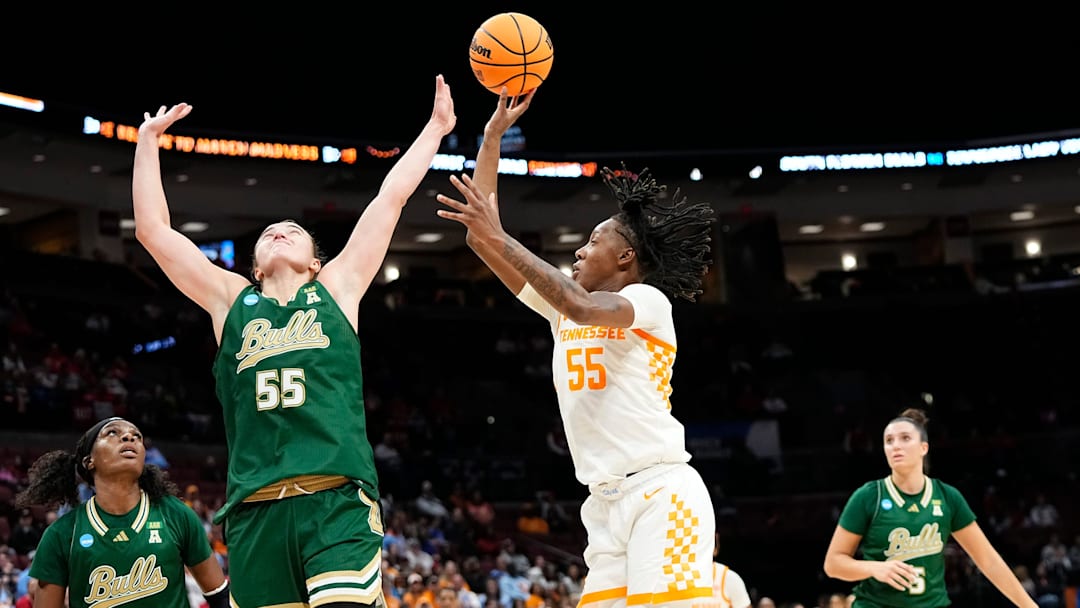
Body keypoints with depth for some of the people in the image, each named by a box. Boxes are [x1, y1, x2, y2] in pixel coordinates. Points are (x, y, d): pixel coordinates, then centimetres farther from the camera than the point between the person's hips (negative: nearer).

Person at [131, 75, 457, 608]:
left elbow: (390, 199, 21)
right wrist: (148, 140, 24)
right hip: (255, 509, 2)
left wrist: (435, 128, 25)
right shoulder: (230, 299, 21)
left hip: (338, 501, -2)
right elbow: (152, 230, 20)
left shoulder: (336, 288, 18)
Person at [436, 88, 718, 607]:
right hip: (605, 505, 7)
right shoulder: (564, 307, 17)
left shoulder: (649, 301, -1)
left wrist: (502, 241, -21)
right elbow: (480, 235, 15)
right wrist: (493, 136, 14)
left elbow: (583, 306, -24)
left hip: (661, 494, -7)